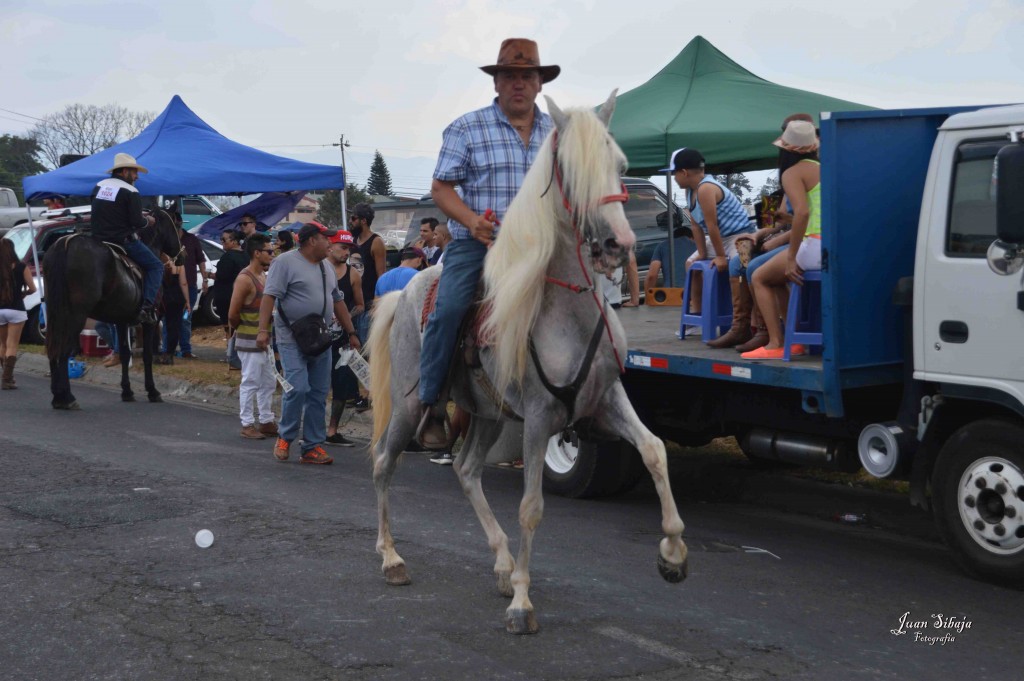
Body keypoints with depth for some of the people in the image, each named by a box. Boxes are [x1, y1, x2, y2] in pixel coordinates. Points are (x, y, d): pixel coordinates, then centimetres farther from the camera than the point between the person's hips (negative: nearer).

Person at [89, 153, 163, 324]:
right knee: (156, 266, 2)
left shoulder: (99, 186, 11)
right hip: (123, 240, -7)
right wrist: (147, 221, 5)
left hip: (98, 240, 7)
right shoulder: (130, 191, -10)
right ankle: (147, 307, -12)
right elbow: (136, 221, -17)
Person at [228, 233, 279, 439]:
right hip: (250, 341, -9)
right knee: (250, 383, -2)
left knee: (269, 382, 13)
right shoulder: (244, 279, -16)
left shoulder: (265, 276, 12)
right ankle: (247, 425, 5)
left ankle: (266, 421, 22)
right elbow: (233, 315, -15)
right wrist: (239, 330, 1)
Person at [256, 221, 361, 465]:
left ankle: (313, 447, 11)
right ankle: (285, 438, 7)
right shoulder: (286, 262, -7)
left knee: (319, 394, 5)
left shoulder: (325, 268, 17)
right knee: (298, 388, -15)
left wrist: (351, 333, 19)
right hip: (293, 341, -7)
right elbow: (270, 296, -14)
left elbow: (338, 301, 22)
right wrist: (263, 329, -23)